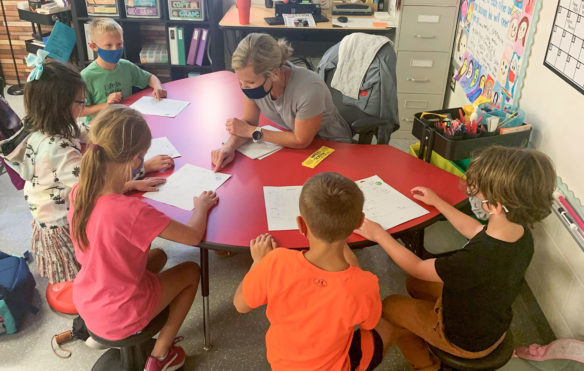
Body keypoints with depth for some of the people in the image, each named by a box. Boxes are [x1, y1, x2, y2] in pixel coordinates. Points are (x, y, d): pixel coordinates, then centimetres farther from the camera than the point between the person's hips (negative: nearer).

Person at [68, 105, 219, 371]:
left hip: (84, 304, 7)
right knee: (192, 271, 14)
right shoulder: (134, 212, -36)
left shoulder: (78, 192, -15)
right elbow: (193, 236, -23)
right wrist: (201, 206, -6)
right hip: (120, 317, -7)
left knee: (157, 256, 26)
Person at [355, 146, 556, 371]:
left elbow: (417, 267, -26)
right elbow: (475, 231, 4)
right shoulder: (521, 234, -19)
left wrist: (379, 235, -14)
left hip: (466, 341, -7)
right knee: (415, 284, 22)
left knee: (389, 307, 13)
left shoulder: (478, 259, -43)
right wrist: (437, 202, 13)